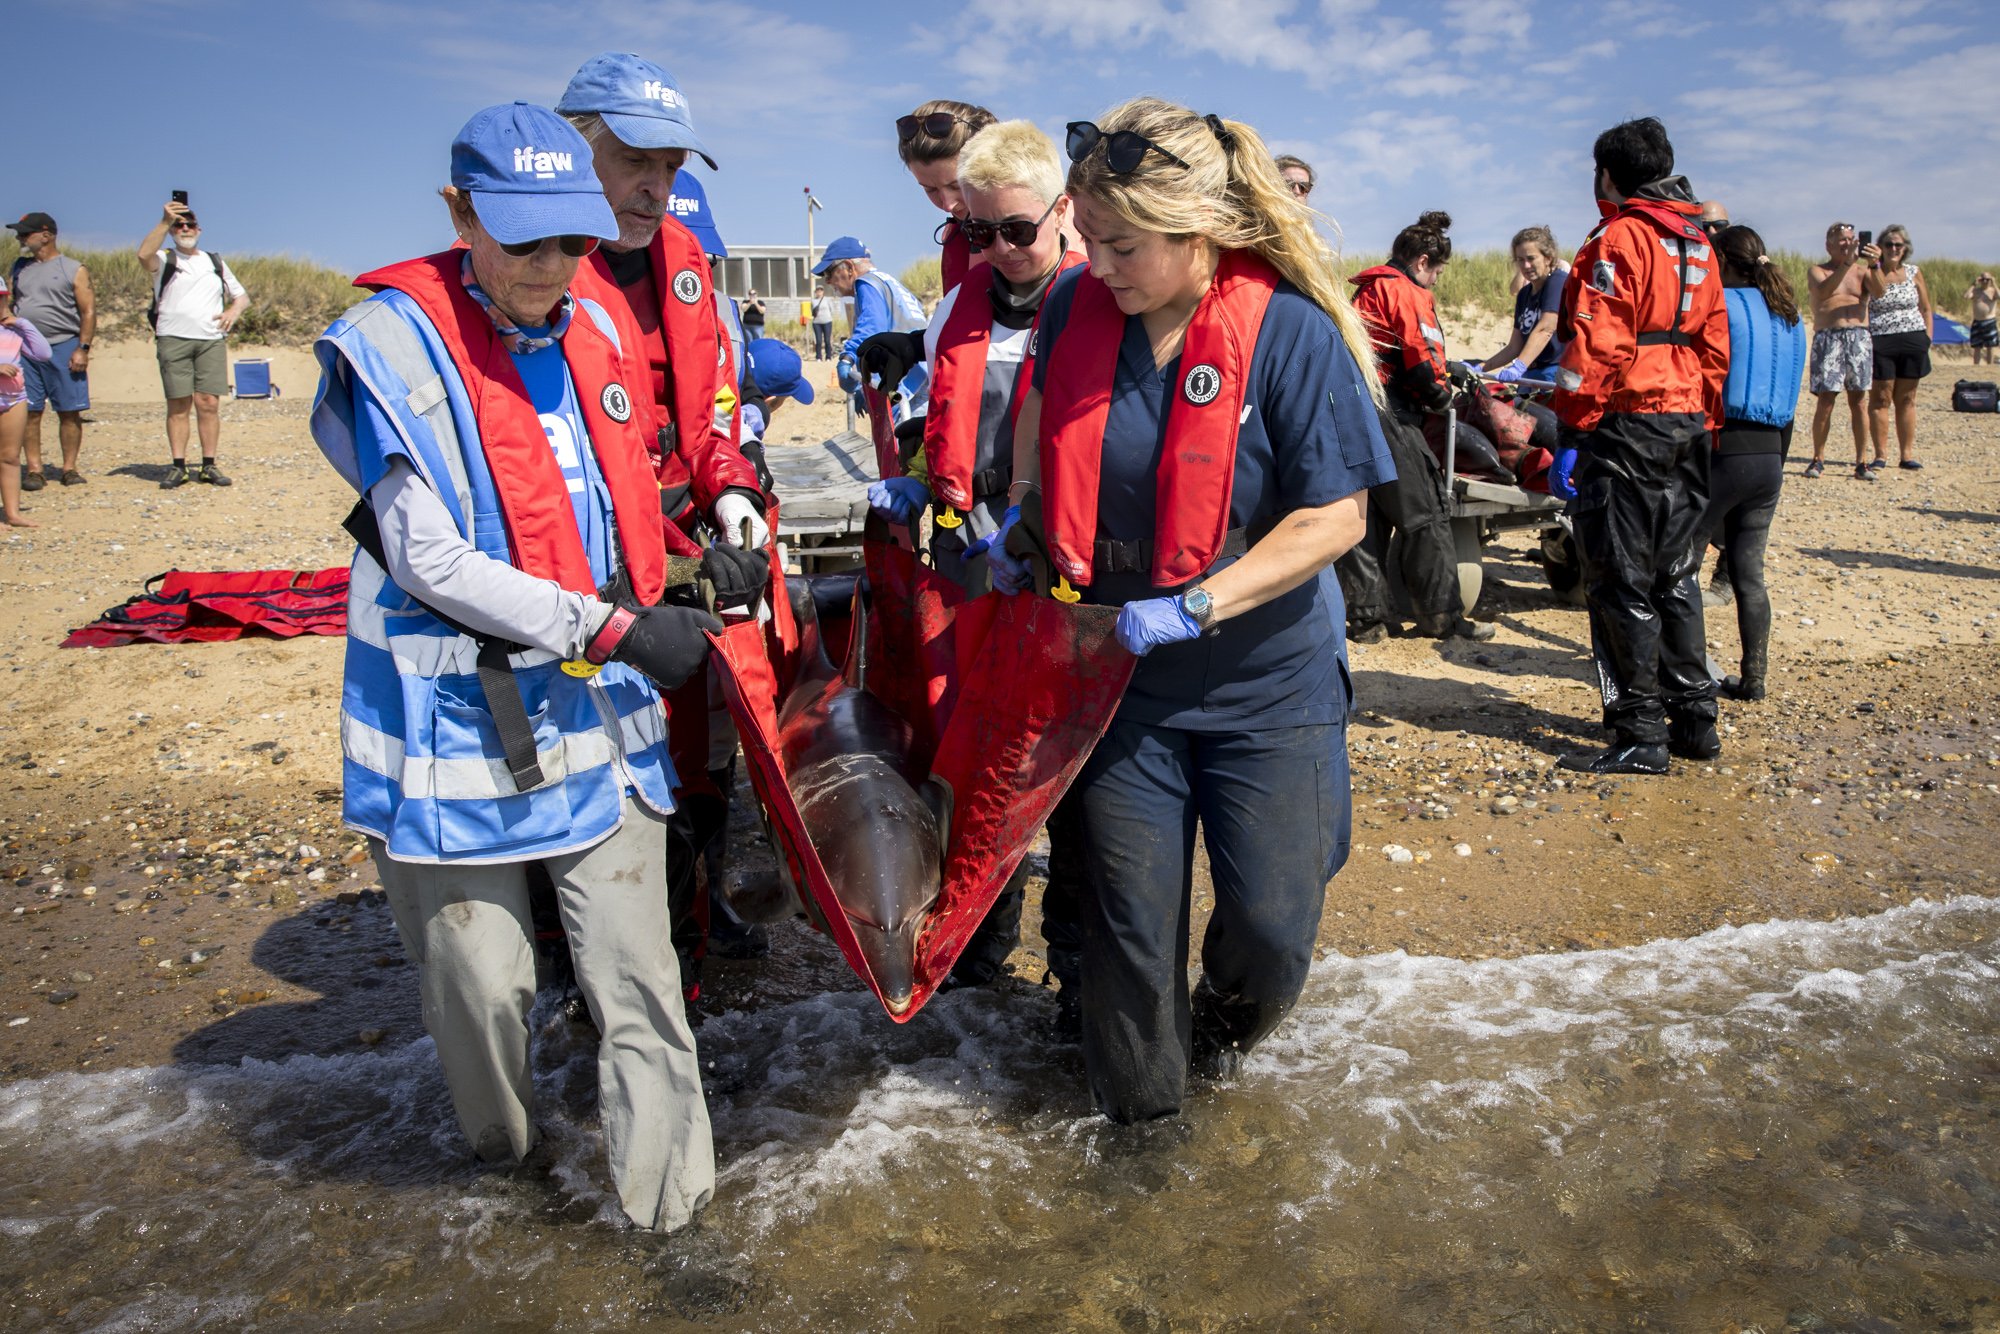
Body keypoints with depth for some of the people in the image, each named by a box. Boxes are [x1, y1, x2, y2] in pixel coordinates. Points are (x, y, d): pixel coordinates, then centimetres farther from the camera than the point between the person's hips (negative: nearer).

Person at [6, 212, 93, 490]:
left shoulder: (74, 270, 3)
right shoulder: (18, 268, 16)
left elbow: (88, 311, -2)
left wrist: (83, 348, -11)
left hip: (64, 347, -4)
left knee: (69, 412, -2)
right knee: (29, 412, 1)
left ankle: (69, 468, 5)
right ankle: (33, 469, 5)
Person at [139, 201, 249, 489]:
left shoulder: (215, 262, 21)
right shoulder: (164, 259, 10)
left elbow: (242, 296, 23)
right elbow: (144, 254, -14)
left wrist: (234, 311, 0)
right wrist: (164, 221, -20)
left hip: (212, 341, 2)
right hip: (173, 340, -2)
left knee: (209, 403, -5)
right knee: (178, 405, -3)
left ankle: (209, 465, -1)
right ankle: (178, 467, -2)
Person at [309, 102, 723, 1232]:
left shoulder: (596, 331, 7)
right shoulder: (394, 345, -11)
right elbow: (430, 561, -18)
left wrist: (683, 572, 18)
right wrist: (615, 628, -19)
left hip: (599, 712, 4)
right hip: (457, 718, -4)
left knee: (637, 973, 5)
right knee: (484, 984, 11)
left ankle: (670, 1198, 21)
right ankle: (507, 1148, 41)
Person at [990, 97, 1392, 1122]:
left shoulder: (1291, 332, -17)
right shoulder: (1076, 306, -5)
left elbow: (1334, 517, -16)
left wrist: (1193, 609, -23)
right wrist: (1023, 516, 4)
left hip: (1265, 686, -2)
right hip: (1119, 679, 3)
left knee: (1271, 917, 7)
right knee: (1130, 912, 11)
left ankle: (1225, 1023, 44)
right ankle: (1140, 1107, 36)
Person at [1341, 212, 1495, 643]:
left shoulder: (1367, 289, 22)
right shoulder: (1408, 292, -5)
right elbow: (1424, 357, -10)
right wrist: (1442, 396, 7)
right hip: (1387, 412, -8)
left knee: (1364, 515, 9)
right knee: (1425, 513, -1)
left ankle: (1366, 618, 9)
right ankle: (1442, 615, 4)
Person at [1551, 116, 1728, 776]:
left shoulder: (1618, 238, -8)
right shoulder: (1698, 243, 16)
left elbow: (1598, 348, -16)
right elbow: (1714, 345, 17)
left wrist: (1573, 431, -15)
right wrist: (1704, 425, 21)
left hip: (1627, 424, -8)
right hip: (1687, 425, 8)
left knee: (1622, 581, -4)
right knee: (1675, 575, 15)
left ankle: (1639, 737, -2)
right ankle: (1694, 720, 20)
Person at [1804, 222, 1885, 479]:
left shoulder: (1862, 271, 15)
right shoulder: (1817, 271, 9)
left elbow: (1879, 292, -4)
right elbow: (1823, 291, -13)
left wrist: (1874, 265, -19)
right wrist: (1847, 263, -22)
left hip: (1859, 337, 2)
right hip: (1828, 337, -2)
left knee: (1859, 400, 1)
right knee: (1825, 401, -6)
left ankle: (1862, 462, 3)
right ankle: (1818, 459, 3)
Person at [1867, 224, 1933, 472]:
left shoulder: (1914, 273, 8)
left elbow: (1926, 309, 12)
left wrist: (1927, 339, 6)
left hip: (1912, 341, 3)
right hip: (1880, 342, -3)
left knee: (1906, 399, 7)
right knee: (1880, 398, -1)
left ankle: (1906, 454, 10)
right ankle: (1880, 455, 4)